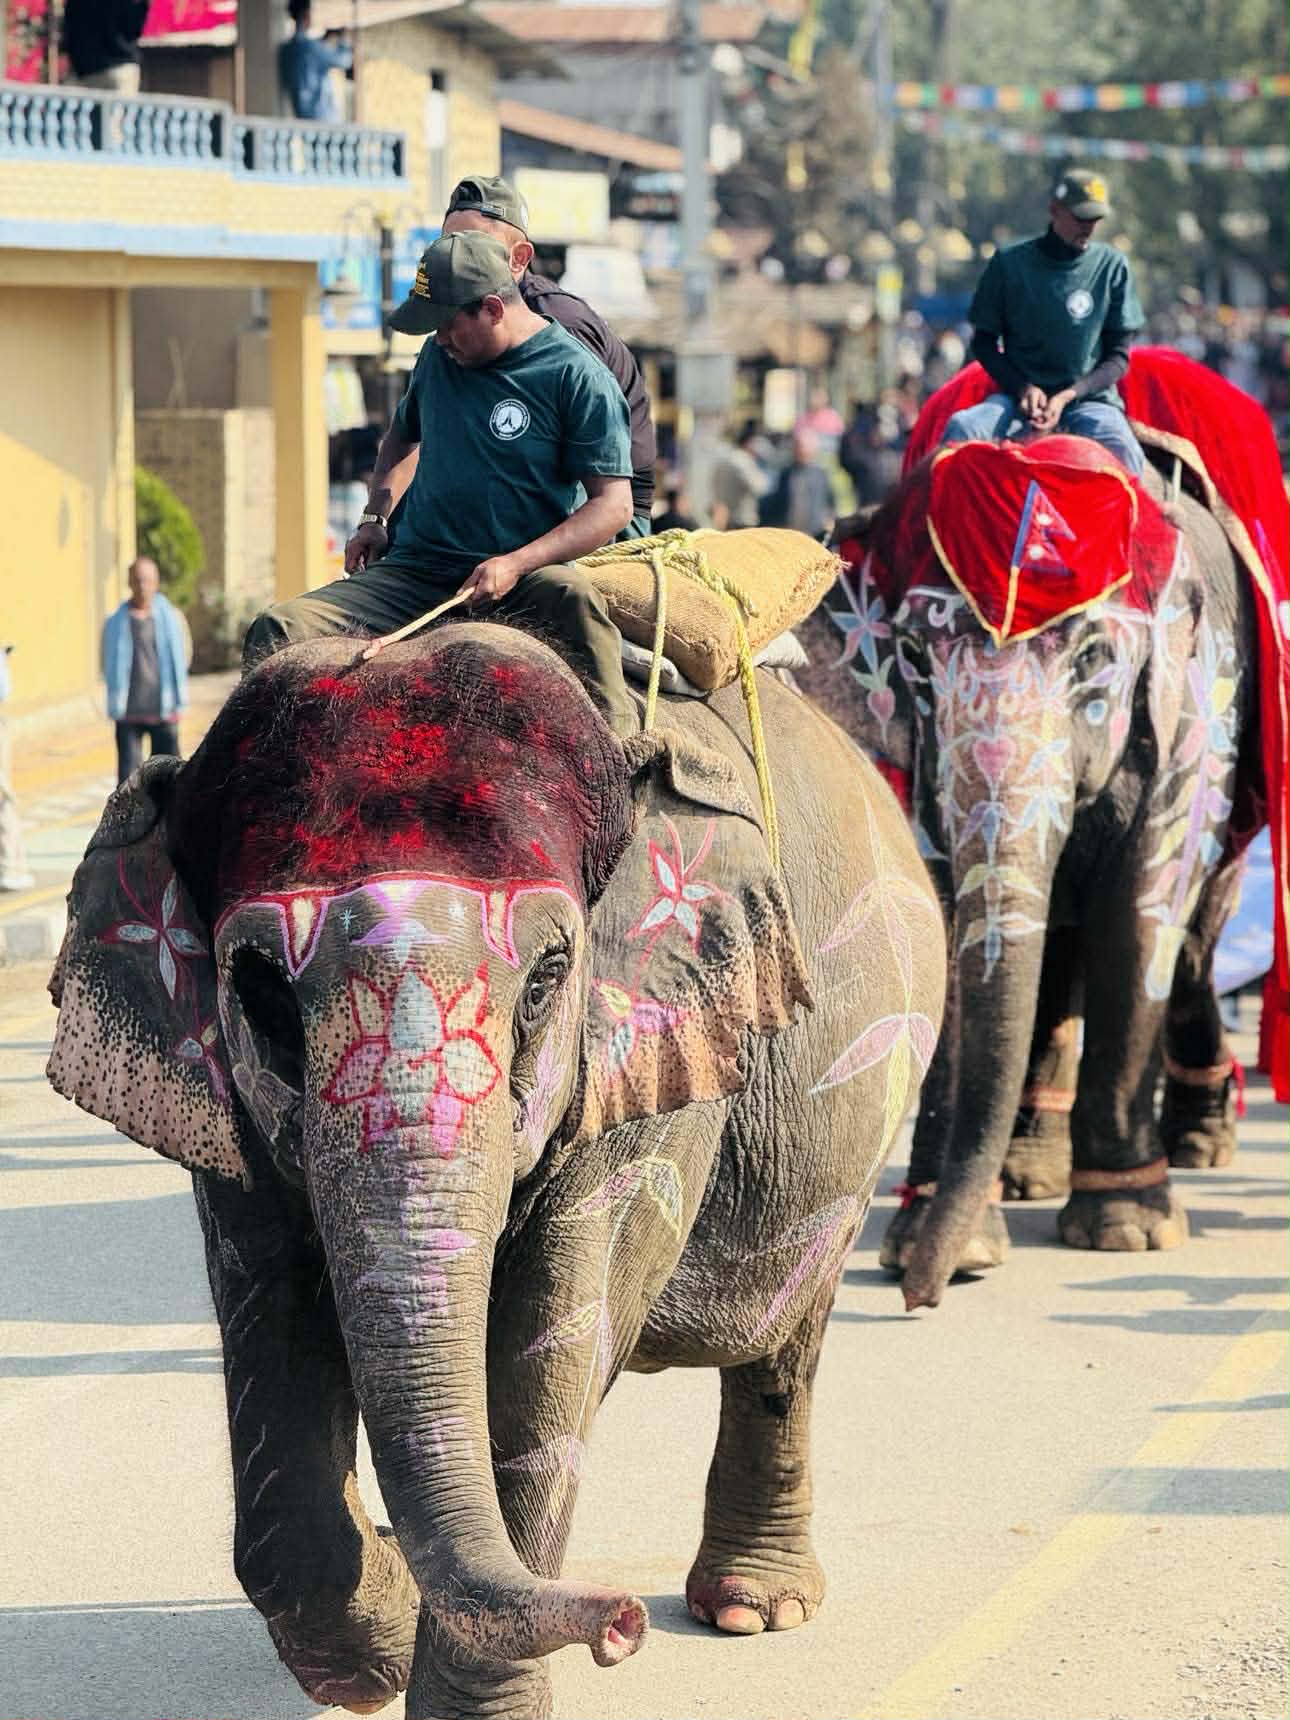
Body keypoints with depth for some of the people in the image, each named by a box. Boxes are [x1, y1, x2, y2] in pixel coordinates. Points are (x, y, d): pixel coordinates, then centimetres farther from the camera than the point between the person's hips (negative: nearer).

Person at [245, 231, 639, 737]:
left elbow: (613, 504, -9)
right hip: (413, 572, 5)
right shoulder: (439, 357, 13)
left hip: (523, 578, -5)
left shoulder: (576, 376, -6)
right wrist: (375, 516, 17)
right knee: (274, 633, -16)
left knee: (571, 595, -40)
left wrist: (515, 564, -20)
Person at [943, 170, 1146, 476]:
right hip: (1019, 396, 1)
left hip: (1089, 398, -1)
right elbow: (984, 342, 10)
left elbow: (1118, 356, 5)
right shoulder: (1009, 261, 4)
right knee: (962, 427, -30)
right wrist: (1023, 388, -8)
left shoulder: (1112, 265, 5)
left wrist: (1068, 396, -12)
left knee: (1123, 451, -34)